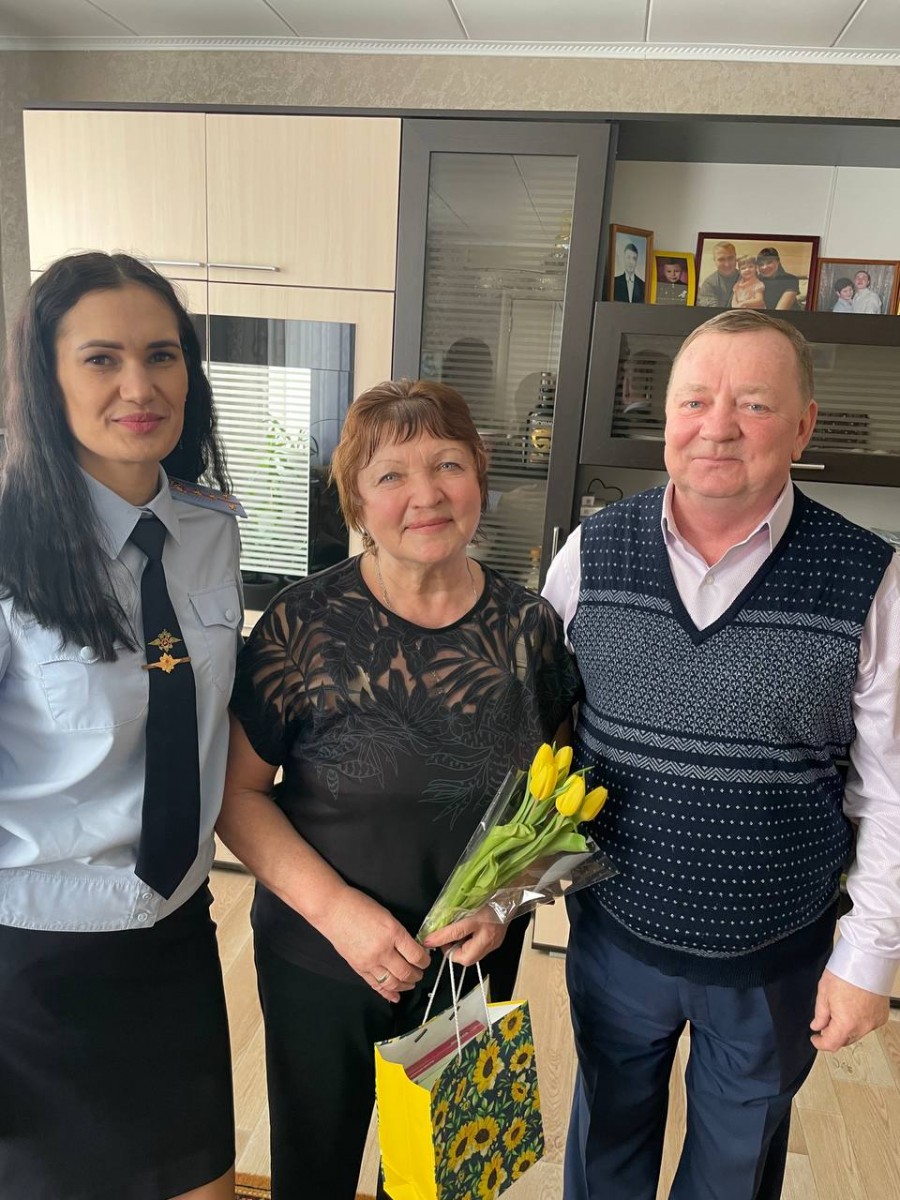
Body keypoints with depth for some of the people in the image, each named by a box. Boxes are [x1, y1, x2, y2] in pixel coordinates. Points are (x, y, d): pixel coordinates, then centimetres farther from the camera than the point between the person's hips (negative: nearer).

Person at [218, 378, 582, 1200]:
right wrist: (335, 908, -21)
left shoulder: (530, 627, -8)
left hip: (478, 960, 2)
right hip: (319, 958, -1)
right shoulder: (304, 623, -16)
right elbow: (239, 793, -11)